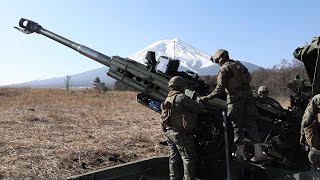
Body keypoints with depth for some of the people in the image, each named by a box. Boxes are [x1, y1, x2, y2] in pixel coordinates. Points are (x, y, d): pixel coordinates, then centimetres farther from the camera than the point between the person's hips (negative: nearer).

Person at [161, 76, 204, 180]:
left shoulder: (167, 100, 16)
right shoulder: (181, 98, -13)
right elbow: (197, 108, -11)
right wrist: (202, 105, 11)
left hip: (169, 132, 9)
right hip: (180, 133, -9)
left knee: (174, 158, 14)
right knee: (188, 158, -2)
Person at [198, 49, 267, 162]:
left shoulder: (224, 69, -6)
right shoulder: (239, 64, 16)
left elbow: (220, 89, -15)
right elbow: (249, 78, 20)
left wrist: (206, 98, -14)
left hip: (235, 98, -6)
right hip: (248, 95, 6)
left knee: (238, 125, 3)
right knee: (251, 124, 7)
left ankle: (240, 153, 11)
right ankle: (259, 153, 5)